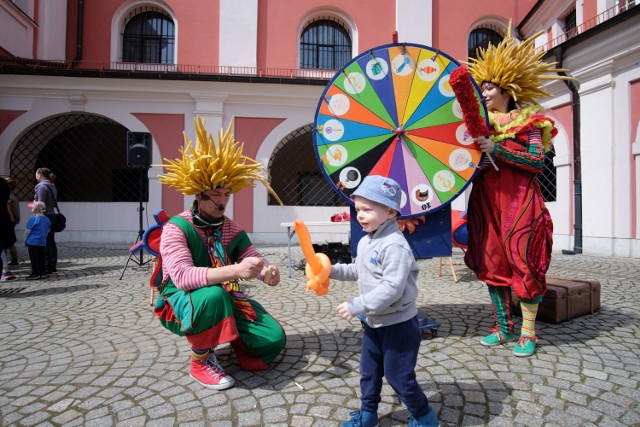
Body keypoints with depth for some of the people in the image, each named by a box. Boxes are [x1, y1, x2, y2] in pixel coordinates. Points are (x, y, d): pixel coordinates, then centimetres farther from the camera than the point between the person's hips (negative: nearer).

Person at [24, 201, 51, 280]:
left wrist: (25, 240, 3)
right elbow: (48, 231, 14)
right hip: (43, 242, 6)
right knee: (41, 258, 11)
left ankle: (35, 274, 4)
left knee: (34, 259, 1)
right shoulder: (47, 219, 6)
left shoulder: (33, 219, -14)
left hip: (33, 242, -6)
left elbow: (27, 231, -9)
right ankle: (42, 273, 15)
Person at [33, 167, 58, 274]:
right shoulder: (52, 187, 14)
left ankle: (47, 268, -1)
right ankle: (53, 266, 19)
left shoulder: (42, 186, -13)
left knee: (45, 243, -5)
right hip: (52, 216, 9)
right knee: (51, 242, 13)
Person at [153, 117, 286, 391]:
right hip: (183, 303, -4)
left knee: (274, 338, -14)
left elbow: (254, 259, -4)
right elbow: (182, 277, -30)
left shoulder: (232, 229, 3)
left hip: (226, 299, 5)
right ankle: (200, 362, -12)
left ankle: (229, 336, 17)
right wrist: (235, 270, -44)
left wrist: (267, 271, -31)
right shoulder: (176, 228, -15)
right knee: (213, 295, -40)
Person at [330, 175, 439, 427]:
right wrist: (333, 270, 5)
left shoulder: (395, 246, -27)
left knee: (398, 375, 6)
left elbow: (391, 289, -33)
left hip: (398, 324, -9)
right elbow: (359, 271, 19)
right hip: (374, 322, 9)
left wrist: (356, 306, -29)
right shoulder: (365, 242, 4)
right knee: (369, 371, 20)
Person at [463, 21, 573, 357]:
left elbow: (537, 161, -9)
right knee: (492, 262, 5)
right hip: (487, 200, 4)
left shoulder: (527, 120, 2)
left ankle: (528, 332, 10)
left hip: (519, 200, -4)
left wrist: (497, 149, -16)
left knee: (522, 262, -3)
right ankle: (504, 326, 18)